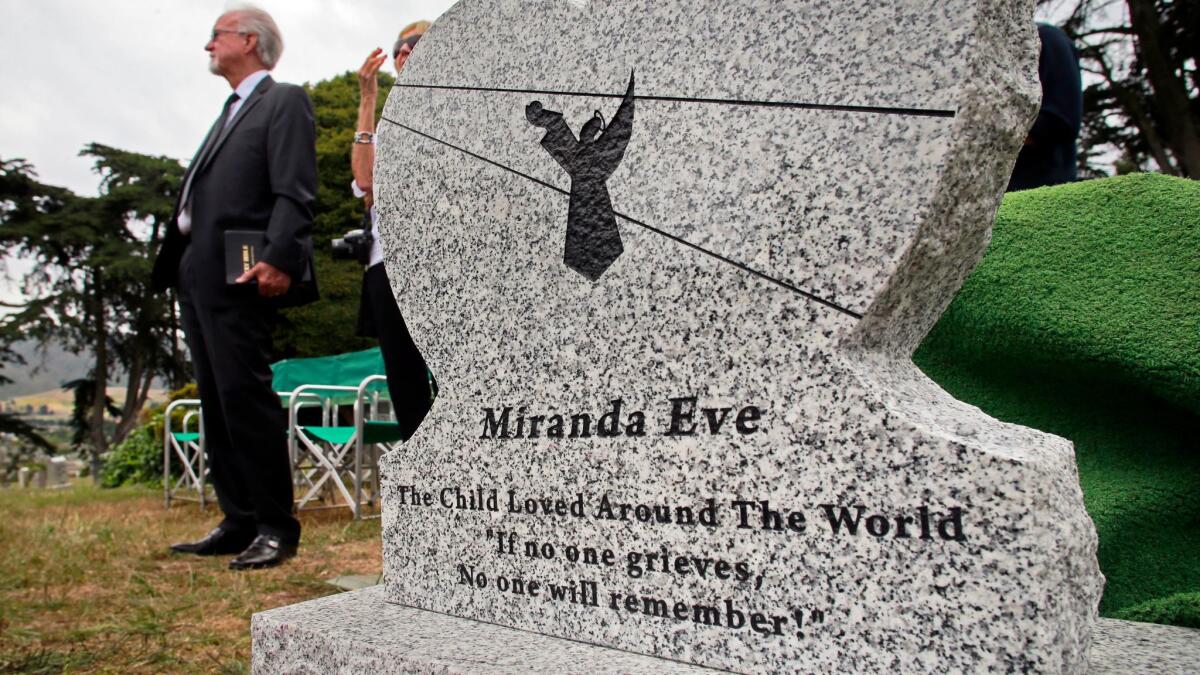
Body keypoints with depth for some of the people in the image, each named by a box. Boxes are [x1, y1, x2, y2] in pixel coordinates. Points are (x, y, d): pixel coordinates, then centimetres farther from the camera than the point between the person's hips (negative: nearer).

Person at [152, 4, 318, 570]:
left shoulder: (284, 102, 0)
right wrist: (179, 267, 13)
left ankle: (275, 527, -1)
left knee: (245, 397, -10)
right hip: (197, 278, 10)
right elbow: (201, 196, 21)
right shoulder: (231, 113, 27)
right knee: (216, 403, 9)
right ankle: (238, 522, 17)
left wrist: (279, 259, -27)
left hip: (236, 276, -10)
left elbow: (294, 194, -14)